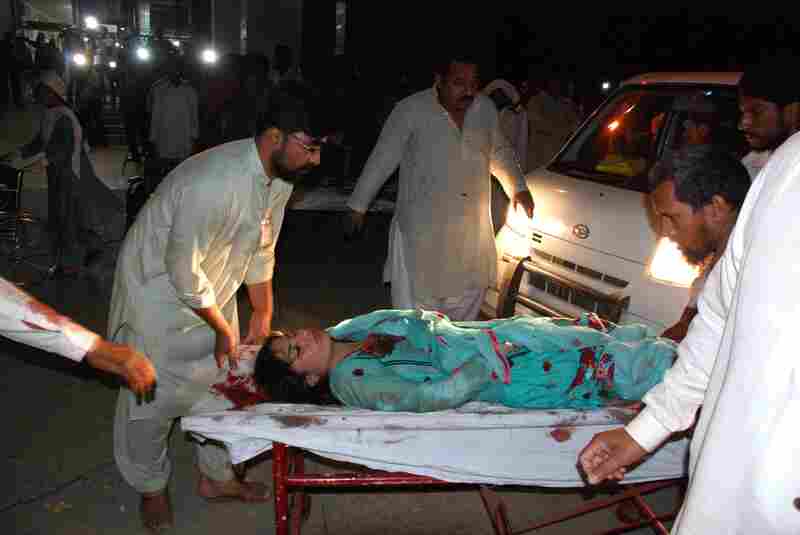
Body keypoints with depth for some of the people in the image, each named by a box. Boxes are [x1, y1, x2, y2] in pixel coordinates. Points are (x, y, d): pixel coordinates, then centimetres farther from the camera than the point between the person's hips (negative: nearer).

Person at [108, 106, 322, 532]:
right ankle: (150, 486, 29)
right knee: (154, 395, 4)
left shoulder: (279, 177, -10)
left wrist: (262, 315, 7)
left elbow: (262, 249, 3)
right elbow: (183, 270, -29)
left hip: (210, 287, 8)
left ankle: (216, 476, 32)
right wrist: (223, 329, -17)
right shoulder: (214, 182, -37)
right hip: (160, 286, -7)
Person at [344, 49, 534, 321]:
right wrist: (357, 206, 0)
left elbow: (500, 151, 20)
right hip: (421, 234, -4)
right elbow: (382, 159, -4)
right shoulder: (412, 110, -11)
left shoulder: (486, 108, 3)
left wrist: (518, 188, 10)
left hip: (472, 236, 5)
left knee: (467, 305, 14)